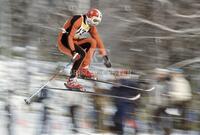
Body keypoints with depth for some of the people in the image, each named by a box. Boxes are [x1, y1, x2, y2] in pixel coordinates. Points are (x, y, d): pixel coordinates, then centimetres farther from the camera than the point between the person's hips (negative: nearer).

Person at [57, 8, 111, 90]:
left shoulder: (92, 27, 3)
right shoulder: (79, 20, -23)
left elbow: (98, 40, 9)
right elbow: (70, 37, -26)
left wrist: (105, 56, 6)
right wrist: (73, 51, -31)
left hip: (73, 41, 9)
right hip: (63, 41, -9)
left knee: (93, 42, 5)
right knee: (81, 54, -28)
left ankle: (83, 70, 9)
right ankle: (71, 81, -29)